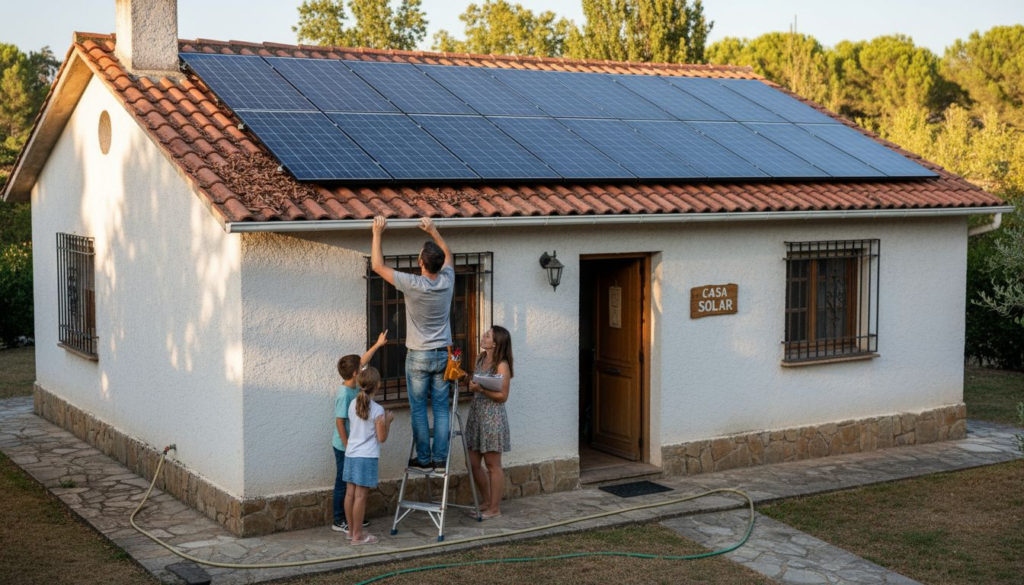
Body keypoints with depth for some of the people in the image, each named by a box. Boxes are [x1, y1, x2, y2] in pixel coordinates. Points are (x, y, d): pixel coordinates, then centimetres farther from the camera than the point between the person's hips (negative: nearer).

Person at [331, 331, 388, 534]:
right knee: (343, 483, 1)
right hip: (344, 447, -9)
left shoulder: (353, 386, 2)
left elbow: (362, 361, 17)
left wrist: (378, 345, 25)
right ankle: (339, 521, 10)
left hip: (353, 445, 9)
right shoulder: (344, 394, -23)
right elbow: (340, 422, -22)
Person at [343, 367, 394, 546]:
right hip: (367, 457, -7)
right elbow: (382, 437, -9)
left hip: (351, 455, 7)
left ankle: (351, 530, 22)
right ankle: (358, 536, 1)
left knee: (350, 492, 12)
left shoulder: (353, 404, 6)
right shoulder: (377, 410, -13)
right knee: (361, 495, -3)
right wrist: (388, 421, 5)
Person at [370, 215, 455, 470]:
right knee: (441, 408, 8)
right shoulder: (447, 280, -8)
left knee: (418, 409, 6)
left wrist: (377, 233, -4)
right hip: (443, 354, 4)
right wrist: (433, 231, 16)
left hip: (418, 356, -4)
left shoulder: (412, 284, -20)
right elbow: (448, 255, 16)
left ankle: (424, 458, 10)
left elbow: (378, 266, -11)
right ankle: (440, 457, 12)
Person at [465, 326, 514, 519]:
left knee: (492, 464, 0)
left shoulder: (502, 365, -14)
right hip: (476, 413, 8)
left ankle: (495, 508, 10)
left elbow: (503, 396, -14)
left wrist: (481, 389, -23)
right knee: (473, 463, 11)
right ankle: (486, 500, 28)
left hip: (493, 416, -8)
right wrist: (472, 386, 2)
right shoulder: (480, 359, 9)